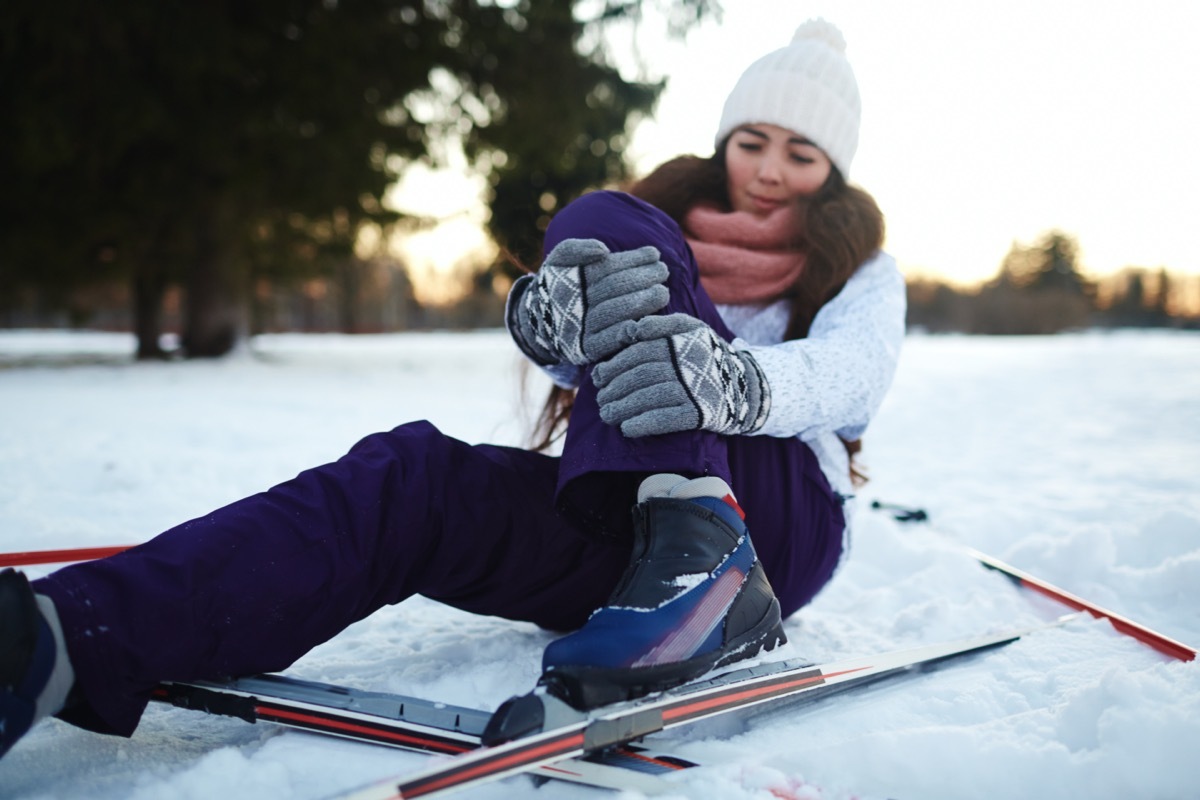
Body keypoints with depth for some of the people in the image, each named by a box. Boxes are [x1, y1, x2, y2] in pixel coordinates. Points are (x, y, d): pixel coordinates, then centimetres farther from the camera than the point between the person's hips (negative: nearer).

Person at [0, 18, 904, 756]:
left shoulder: (858, 262, 12)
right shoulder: (661, 220, 19)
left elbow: (855, 374, -12)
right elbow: (571, 349, -2)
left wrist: (736, 380, -36)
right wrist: (549, 310, -29)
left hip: (783, 516, -3)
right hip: (621, 520, 3)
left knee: (601, 226, -17)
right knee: (411, 475, -27)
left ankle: (702, 559, -36)